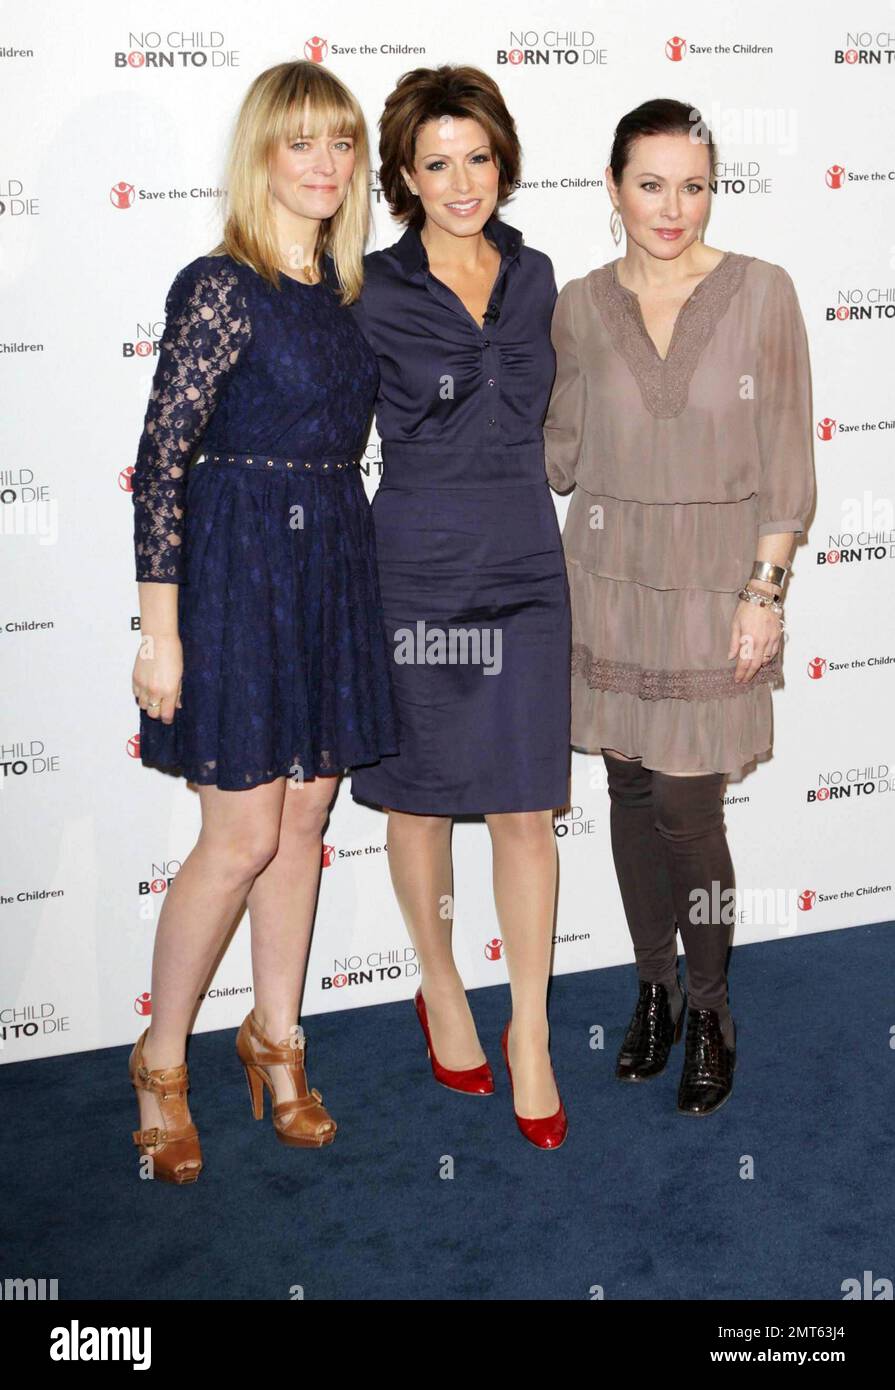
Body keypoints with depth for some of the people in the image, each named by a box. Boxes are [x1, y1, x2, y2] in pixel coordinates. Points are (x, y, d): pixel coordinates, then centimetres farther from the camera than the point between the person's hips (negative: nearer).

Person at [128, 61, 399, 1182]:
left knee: (305, 819, 12)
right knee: (242, 838, -2)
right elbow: (160, 462, -14)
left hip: (335, 562, 7)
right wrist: (160, 629, -16)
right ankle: (161, 1060, 19)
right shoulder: (219, 288, -11)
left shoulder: (345, 287, 10)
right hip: (240, 564, -6)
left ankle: (275, 1038, 28)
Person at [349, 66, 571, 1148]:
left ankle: (529, 1037, 15)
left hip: (525, 567, 3)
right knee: (422, 800, 10)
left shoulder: (535, 277, 8)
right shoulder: (373, 293, -5)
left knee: (525, 807, 3)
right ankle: (441, 992, 32)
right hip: (417, 569, -3)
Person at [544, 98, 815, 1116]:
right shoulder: (579, 308, 2)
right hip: (609, 580, 3)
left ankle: (710, 1011, 19)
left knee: (685, 805, -4)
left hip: (714, 585, -3)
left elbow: (786, 465, -4)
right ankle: (654, 990, 30)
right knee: (631, 792, 10)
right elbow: (562, 456, 8)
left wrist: (765, 592, -8)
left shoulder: (761, 293, -4)